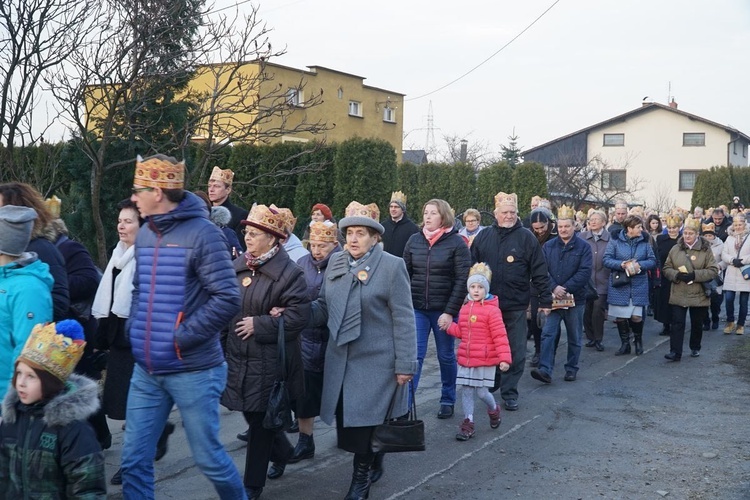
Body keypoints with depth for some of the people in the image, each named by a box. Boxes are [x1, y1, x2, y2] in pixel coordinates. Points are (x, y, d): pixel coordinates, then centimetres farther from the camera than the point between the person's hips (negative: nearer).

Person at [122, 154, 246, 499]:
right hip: (146, 371, 6)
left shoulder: (202, 232, -13)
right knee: (134, 460, 9)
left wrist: (182, 335, -18)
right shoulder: (145, 234, 8)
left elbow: (227, 299, -19)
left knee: (208, 458, 7)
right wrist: (134, 328, 6)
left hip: (192, 371, -6)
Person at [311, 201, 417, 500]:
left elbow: (403, 319, -9)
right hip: (340, 359, 5)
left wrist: (404, 364, -11)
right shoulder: (336, 262, 8)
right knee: (347, 420, 10)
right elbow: (323, 307, 12)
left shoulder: (392, 266, -8)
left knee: (364, 420, 0)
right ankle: (373, 464, 36)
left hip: (375, 361, -5)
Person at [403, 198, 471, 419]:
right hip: (416, 308, 2)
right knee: (414, 356, -3)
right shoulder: (414, 240, 4)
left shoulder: (456, 243, -6)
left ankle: (448, 400, 28)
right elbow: (405, 275, 7)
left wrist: (450, 311, -15)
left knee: (446, 357, 11)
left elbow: (462, 280, -10)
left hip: (444, 310, -2)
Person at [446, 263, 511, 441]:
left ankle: (494, 409, 32)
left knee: (481, 392, 0)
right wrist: (448, 326, 2)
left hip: (485, 360, -6)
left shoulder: (492, 310, -12)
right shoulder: (465, 309, 9)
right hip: (466, 358, 6)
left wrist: (504, 358, -18)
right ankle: (468, 423, 18)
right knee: (466, 391, 7)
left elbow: (500, 336, -14)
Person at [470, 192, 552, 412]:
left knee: (516, 352, 3)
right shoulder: (483, 236, 4)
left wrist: (545, 299, -4)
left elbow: (539, 271, -3)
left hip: (516, 306, -2)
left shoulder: (526, 237, -3)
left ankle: (510, 392, 14)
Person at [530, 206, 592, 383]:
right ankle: (545, 370, -10)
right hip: (552, 299, 1)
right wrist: (554, 288, -18)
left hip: (575, 299, -1)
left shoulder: (583, 247, -1)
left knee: (574, 337, 10)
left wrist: (565, 289, -18)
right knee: (548, 334, -8)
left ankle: (571, 370, 23)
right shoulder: (548, 246, 5)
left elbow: (585, 272, -11)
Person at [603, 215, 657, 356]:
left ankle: (638, 340, 26)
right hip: (619, 285, -1)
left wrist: (639, 265, -15)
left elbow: (652, 261, 4)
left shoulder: (644, 242, 3)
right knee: (620, 317, 5)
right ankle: (625, 344, 22)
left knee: (636, 316, -2)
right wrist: (622, 264, -21)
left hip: (638, 286, 1)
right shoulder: (615, 241, -4)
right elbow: (606, 259, -6)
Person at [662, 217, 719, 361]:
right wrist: (677, 275, -15)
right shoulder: (675, 249, 2)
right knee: (677, 323, -4)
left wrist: (695, 275, -20)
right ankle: (675, 352, -4)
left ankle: (695, 348, 32)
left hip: (699, 295, -1)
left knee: (697, 324, 13)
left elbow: (713, 270, -7)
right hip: (679, 294, 1)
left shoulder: (706, 249, -4)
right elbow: (667, 268, 6)